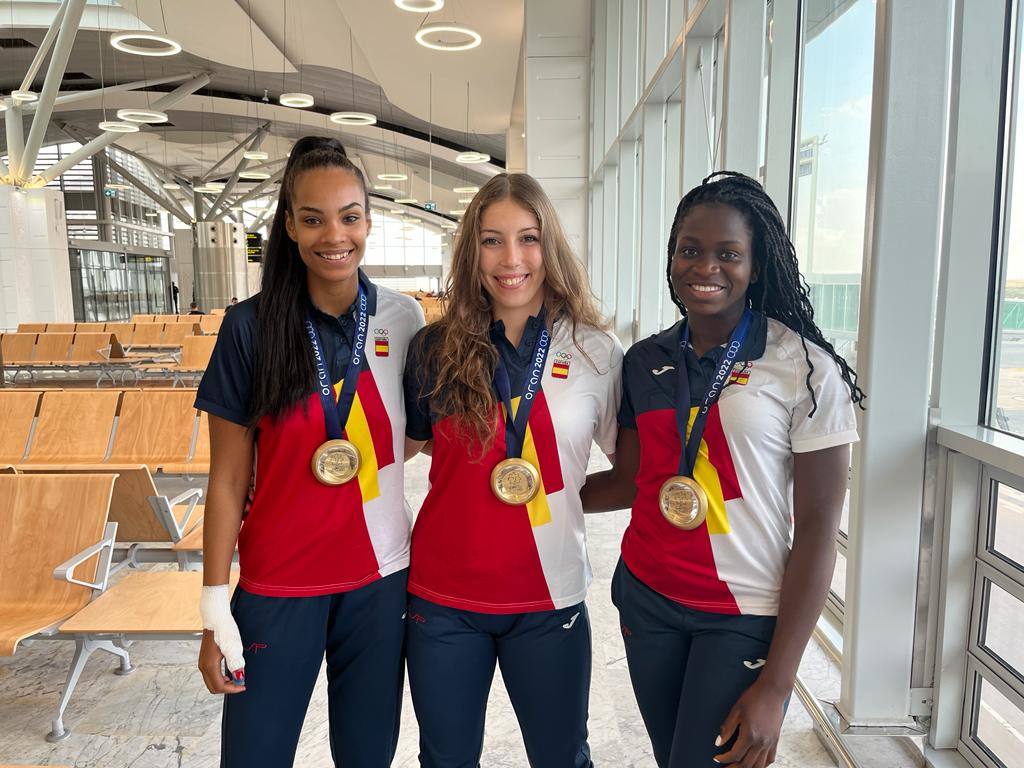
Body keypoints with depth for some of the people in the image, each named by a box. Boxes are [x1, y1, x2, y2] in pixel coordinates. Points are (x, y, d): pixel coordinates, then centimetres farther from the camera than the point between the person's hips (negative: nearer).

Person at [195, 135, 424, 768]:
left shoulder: (403, 318, -4)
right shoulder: (251, 326, -8)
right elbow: (228, 479, -5)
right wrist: (215, 608, -5)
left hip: (380, 578, 2)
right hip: (277, 585, -1)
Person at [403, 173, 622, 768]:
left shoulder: (597, 351, -6)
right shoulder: (437, 348, -3)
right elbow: (406, 443, 10)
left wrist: (565, 491, -9)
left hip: (549, 597, 0)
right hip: (443, 594, 1)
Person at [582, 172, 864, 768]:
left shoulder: (808, 370, -11)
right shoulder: (644, 362, 2)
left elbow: (817, 532, -11)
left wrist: (776, 685, -13)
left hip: (746, 618, -4)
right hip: (645, 598, 4)